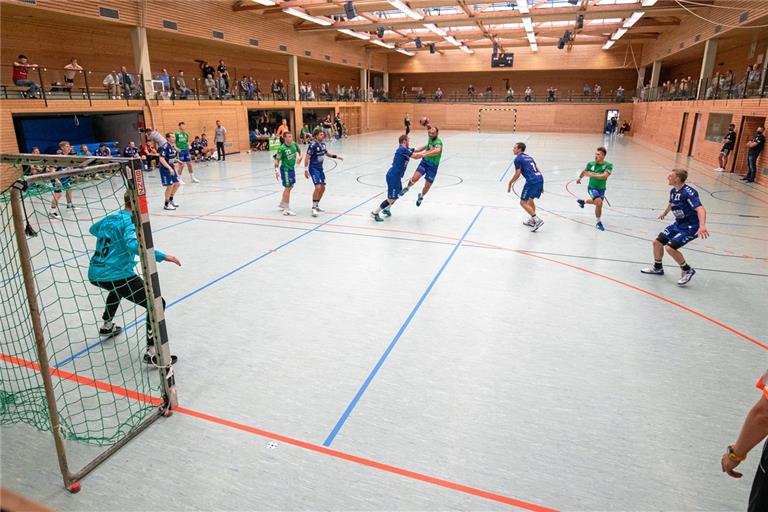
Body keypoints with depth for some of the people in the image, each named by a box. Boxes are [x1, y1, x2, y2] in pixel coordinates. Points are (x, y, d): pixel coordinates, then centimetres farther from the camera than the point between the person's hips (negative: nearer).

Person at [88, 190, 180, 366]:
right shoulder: (131, 221, -10)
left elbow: (93, 229, 37)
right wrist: (162, 256, -32)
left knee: (119, 288, 43)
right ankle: (151, 353, -12)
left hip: (94, 275, 9)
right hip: (117, 275, -9)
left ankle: (107, 326, 56)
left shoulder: (109, 218, 14)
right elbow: (133, 245, -30)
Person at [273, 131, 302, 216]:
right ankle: (287, 210, 3)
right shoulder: (281, 148, -20)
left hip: (292, 168, 7)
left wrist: (300, 157, 2)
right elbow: (277, 160, -17)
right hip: (285, 169, -7)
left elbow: (299, 151, 18)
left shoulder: (294, 144, -2)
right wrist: (276, 170, -26)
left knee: (289, 187, 19)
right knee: (287, 188, -5)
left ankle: (282, 204, 39)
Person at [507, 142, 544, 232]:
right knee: (530, 199, 25)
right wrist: (541, 185, 28)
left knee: (523, 202, -2)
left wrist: (510, 183, 6)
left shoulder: (518, 159, -1)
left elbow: (517, 174, -6)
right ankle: (532, 220, 29)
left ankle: (537, 220, -10)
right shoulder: (528, 157, 24)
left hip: (532, 181, -9)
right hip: (540, 179, 9)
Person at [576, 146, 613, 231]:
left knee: (597, 202, 29)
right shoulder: (591, 164, -12)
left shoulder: (608, 165, -17)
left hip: (601, 189, 3)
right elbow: (584, 171, 11)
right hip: (592, 188, -3)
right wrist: (579, 178, 19)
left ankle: (583, 201, 63)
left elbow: (604, 176, -35)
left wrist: (592, 175, -42)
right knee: (599, 203, -27)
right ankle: (599, 222, -8)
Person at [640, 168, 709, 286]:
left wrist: (702, 226, -54)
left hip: (691, 227, -9)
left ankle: (688, 271, 3)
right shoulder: (673, 191, 1)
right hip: (678, 224, 9)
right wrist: (665, 212, 45)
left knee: (670, 248, -20)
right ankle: (657, 268, 30)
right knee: (657, 242, 8)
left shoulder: (688, 192, -26)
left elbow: (700, 209, -38)